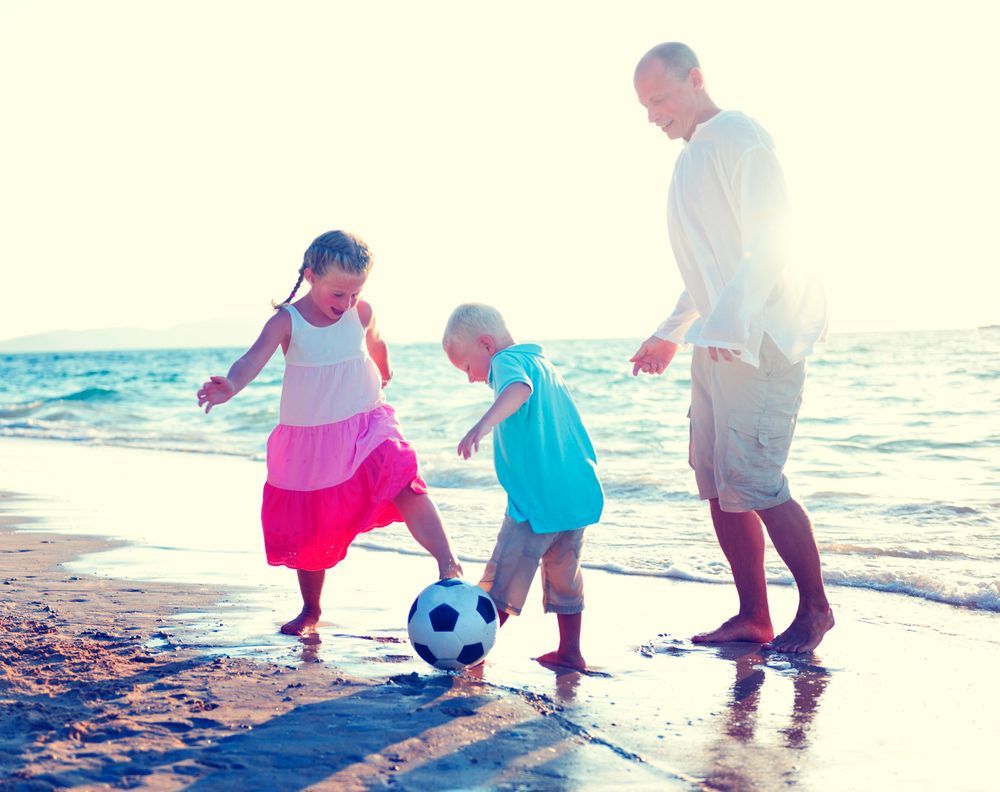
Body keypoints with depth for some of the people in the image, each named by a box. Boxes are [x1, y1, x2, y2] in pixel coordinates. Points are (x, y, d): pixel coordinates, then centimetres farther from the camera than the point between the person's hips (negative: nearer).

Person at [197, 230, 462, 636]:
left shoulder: (362, 313, -3)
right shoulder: (287, 321, -13)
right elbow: (255, 357, -29)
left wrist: (383, 373, 39)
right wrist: (231, 385, -50)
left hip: (366, 427, 1)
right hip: (308, 441, 0)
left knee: (404, 483, -28)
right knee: (308, 528, 10)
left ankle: (447, 564, -31)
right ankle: (310, 610, 28)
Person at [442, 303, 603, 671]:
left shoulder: (508, 361, -10)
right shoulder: (542, 361, 19)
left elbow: (520, 388, -35)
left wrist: (484, 423, -51)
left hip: (537, 499, -9)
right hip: (579, 492, 9)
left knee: (503, 578, 2)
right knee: (565, 573, 20)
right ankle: (570, 651, 27)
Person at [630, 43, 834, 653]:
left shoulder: (739, 137, -9)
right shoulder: (691, 158, 20)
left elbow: (768, 245, -18)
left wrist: (728, 325, -27)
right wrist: (672, 333, 25)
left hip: (759, 339, -9)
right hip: (718, 342, 9)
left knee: (752, 484, -11)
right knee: (718, 485, 6)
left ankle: (815, 608, 6)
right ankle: (753, 617, 14)